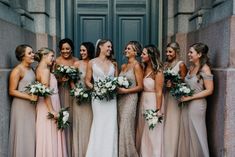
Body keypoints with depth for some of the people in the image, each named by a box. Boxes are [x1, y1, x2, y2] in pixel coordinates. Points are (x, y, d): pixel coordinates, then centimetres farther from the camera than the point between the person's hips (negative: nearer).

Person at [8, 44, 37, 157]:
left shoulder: (31, 69, 10)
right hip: (22, 106, -7)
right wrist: (29, 97, -21)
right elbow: (12, 91, -15)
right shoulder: (17, 70, -13)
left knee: (31, 135, 12)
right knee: (23, 135, 3)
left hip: (32, 105, 7)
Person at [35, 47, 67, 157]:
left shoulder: (39, 68, 12)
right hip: (49, 104, -9)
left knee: (49, 135, 15)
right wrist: (52, 110, -21)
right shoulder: (45, 70, -15)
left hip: (48, 104, 9)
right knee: (50, 136, -2)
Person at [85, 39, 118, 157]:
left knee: (111, 126, 3)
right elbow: (87, 81, 4)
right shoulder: (92, 62, 2)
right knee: (99, 125, 2)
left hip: (111, 98, 3)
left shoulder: (113, 63, 10)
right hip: (98, 97, -2)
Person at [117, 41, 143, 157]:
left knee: (126, 128, -3)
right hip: (120, 99, 7)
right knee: (121, 128, 9)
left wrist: (125, 91, -17)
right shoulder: (123, 66, 13)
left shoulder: (136, 65, -6)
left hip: (130, 98, -7)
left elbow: (140, 87, -9)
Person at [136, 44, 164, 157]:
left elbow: (159, 92, -16)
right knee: (142, 132, 17)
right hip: (143, 102, 7)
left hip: (153, 103, -7)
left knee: (152, 134, 5)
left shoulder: (157, 71, -14)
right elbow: (140, 86, 5)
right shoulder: (144, 68, 7)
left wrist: (158, 110, -18)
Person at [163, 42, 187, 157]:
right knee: (165, 124, 9)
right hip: (165, 95, 6)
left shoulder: (181, 64, -7)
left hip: (175, 97, -6)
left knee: (172, 124, 0)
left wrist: (172, 84, -21)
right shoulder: (166, 64, 12)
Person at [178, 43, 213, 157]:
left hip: (197, 104, -7)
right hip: (187, 104, 7)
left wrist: (190, 97, -17)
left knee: (196, 134, 6)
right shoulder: (191, 67, 9)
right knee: (186, 133, 12)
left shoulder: (204, 69, -13)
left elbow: (209, 90, -16)